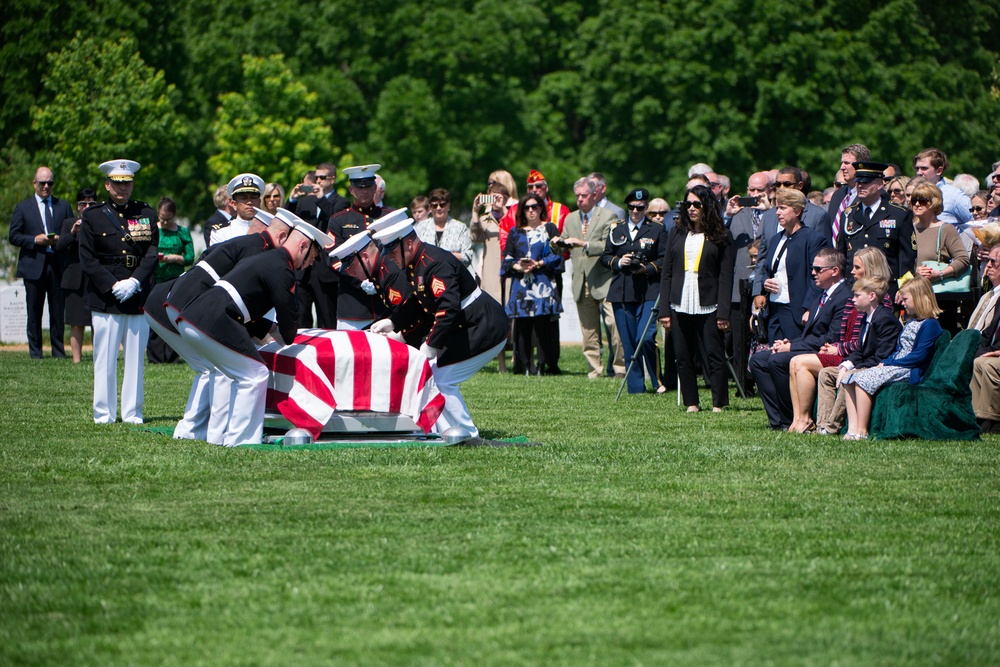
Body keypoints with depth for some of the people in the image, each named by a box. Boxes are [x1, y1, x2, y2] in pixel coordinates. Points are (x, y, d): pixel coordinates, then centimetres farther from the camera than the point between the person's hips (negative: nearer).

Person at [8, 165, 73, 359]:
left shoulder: (64, 206, 14)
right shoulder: (23, 208, 8)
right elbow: (13, 236, 3)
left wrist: (61, 240, -8)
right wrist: (35, 240, -11)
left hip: (58, 265, 1)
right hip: (33, 267, -1)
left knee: (58, 312, 3)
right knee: (34, 313, 1)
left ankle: (58, 351, 9)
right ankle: (35, 352, 6)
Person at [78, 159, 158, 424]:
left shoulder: (147, 214, 11)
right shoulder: (92, 217, 6)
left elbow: (152, 254, 5)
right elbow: (88, 259, 0)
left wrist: (135, 282, -10)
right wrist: (113, 285, -11)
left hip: (139, 299, 2)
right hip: (105, 300, -2)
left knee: (135, 358, 3)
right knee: (105, 359, -2)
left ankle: (133, 413, 9)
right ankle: (104, 414, 4)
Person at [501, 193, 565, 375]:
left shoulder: (549, 229, 10)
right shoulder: (515, 232, 16)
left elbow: (557, 254, 2)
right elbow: (507, 258, 12)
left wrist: (538, 264, -10)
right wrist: (518, 266, -8)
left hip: (543, 283, -2)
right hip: (521, 283, 2)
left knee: (543, 324, -8)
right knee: (522, 325, -3)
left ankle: (543, 364, -6)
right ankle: (524, 365, -2)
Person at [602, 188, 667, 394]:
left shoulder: (657, 230, 7)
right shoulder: (617, 231, 15)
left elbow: (665, 260, 3)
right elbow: (604, 256, 17)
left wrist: (648, 268, -13)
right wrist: (618, 262, -3)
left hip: (648, 292, -3)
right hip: (621, 292, 3)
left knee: (646, 338, -17)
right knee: (628, 343, 3)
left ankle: (657, 382, -2)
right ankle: (635, 387, 10)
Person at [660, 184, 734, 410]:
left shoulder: (720, 236, 2)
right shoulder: (677, 233, 11)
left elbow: (725, 277, -2)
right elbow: (666, 274, 11)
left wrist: (723, 312, -9)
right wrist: (664, 310, 4)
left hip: (708, 306, -4)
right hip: (680, 305, 4)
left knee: (715, 355, -6)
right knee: (683, 358, 4)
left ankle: (718, 404, -2)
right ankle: (691, 403, 11)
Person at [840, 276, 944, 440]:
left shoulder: (930, 325, -8)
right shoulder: (910, 323, 23)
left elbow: (920, 355, -17)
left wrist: (888, 364, -15)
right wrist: (884, 363, 5)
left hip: (910, 371, -10)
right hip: (894, 367, 10)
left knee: (863, 379, -28)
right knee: (848, 379, -4)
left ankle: (861, 431, -28)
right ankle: (852, 427, -17)